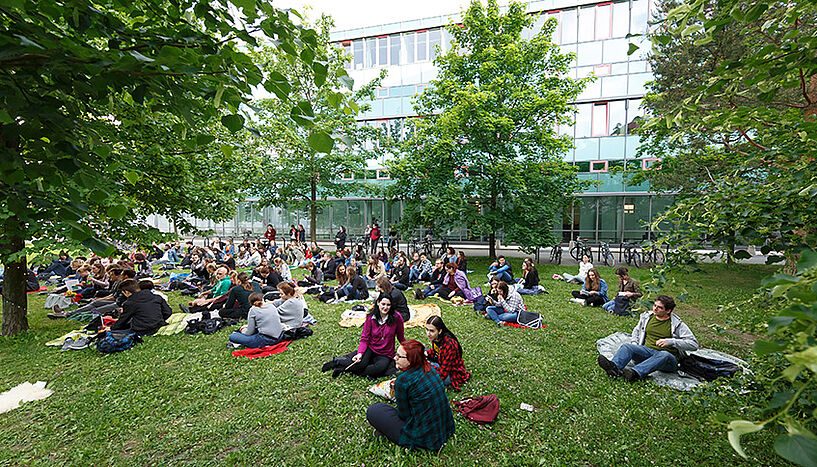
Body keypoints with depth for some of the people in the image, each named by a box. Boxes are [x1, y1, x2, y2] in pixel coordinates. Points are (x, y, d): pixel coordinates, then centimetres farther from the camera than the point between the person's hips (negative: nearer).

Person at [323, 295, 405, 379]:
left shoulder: (396, 317, -12)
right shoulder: (371, 317, -8)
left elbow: (401, 338, 2)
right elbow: (364, 338, -7)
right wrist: (360, 353, -23)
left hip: (385, 354, 0)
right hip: (371, 348, 0)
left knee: (380, 368, -31)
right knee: (361, 363, -31)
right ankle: (337, 361, -5)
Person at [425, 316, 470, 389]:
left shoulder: (448, 345, -36)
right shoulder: (435, 337, -13)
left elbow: (443, 374, -31)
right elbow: (435, 350, 10)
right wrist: (426, 353, -10)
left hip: (453, 374, -8)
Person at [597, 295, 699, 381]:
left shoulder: (678, 324, 3)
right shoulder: (647, 316, 15)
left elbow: (694, 344, -1)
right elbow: (636, 330, 30)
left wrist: (670, 341, -14)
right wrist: (634, 345, 12)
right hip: (647, 352, 3)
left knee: (664, 355, -40)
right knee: (627, 346, -27)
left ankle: (635, 373, -61)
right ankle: (614, 366, -58)